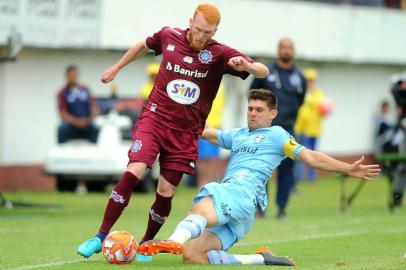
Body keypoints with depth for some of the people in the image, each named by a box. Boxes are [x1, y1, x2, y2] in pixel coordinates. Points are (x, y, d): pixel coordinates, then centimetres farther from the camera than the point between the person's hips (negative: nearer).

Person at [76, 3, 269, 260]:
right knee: (133, 172, -20)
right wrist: (116, 68, 28)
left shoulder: (220, 54, -7)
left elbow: (263, 71, -12)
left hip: (186, 132, 1)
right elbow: (143, 46, 21)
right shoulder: (169, 36, -2)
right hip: (154, 117, -1)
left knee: (166, 192, -2)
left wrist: (246, 66, -34)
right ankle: (101, 237, -12)